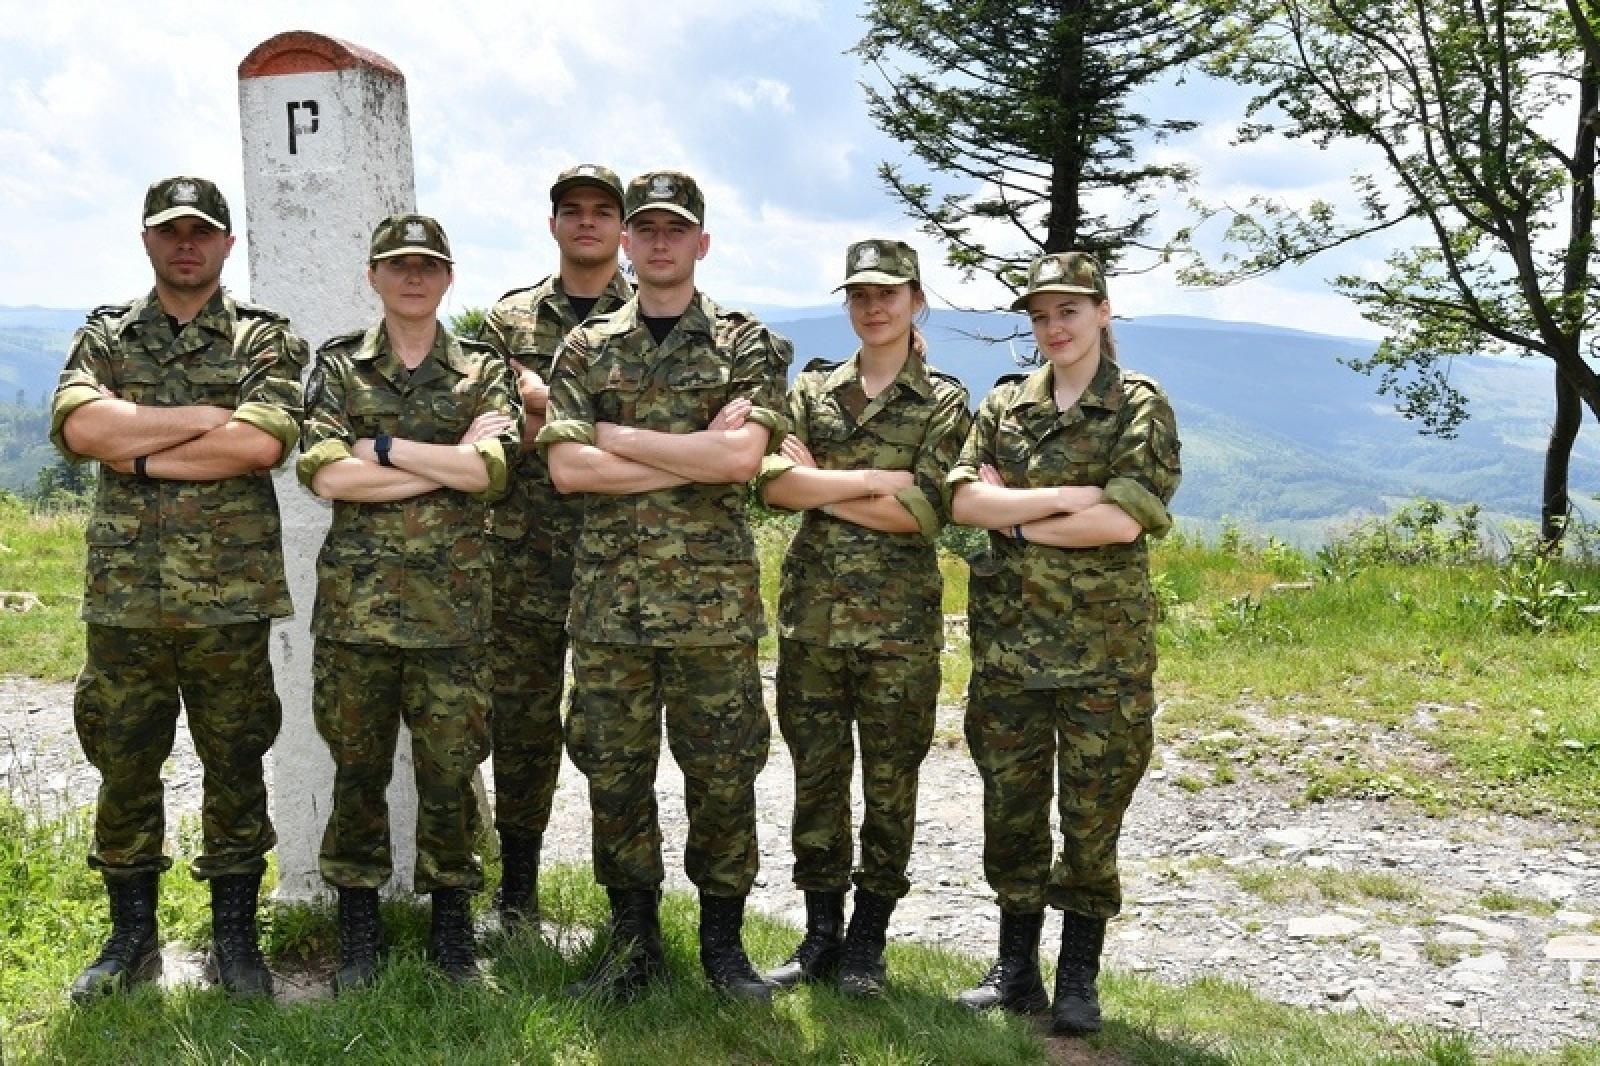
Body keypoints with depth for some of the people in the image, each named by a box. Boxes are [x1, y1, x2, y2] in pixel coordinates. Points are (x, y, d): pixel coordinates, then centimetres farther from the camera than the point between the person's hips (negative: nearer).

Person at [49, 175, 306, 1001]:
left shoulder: (264, 340, 4)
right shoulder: (105, 336, 10)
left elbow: (263, 443, -15)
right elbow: (80, 425, -10)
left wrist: (141, 453, -10)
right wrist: (209, 417, -11)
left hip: (229, 595, -2)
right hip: (124, 594, 2)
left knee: (234, 768, 6)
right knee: (124, 770, 10)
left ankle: (235, 939, 20)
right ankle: (131, 937, 26)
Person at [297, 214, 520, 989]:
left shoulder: (482, 371, 7)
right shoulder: (337, 366, 7)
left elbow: (492, 469, -11)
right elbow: (325, 473, -9)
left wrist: (382, 447, -10)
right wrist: (450, 460, -11)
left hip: (451, 599, 0)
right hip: (356, 596, 0)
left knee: (449, 767, 4)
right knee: (358, 766, 8)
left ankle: (451, 919, 20)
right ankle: (358, 926, 22)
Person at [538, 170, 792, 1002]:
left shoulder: (746, 347, 4)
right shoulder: (586, 349, 9)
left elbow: (742, 457, -13)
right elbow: (566, 467, -5)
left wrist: (616, 436, -9)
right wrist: (698, 453, -10)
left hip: (713, 597, -2)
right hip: (608, 596, 2)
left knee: (722, 775, 5)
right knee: (614, 773, 7)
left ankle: (722, 938, 21)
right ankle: (632, 940, 22)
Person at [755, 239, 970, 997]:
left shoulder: (944, 402, 2)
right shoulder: (812, 388, 10)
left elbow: (922, 513, -12)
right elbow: (773, 482, -6)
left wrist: (820, 486, -9)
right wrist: (876, 479, -13)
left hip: (898, 620, -2)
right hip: (812, 611, 3)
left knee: (890, 779, 5)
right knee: (816, 772, 8)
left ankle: (867, 941, 19)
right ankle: (820, 932, 21)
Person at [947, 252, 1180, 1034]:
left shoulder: (1140, 408, -2)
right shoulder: (1004, 404, 10)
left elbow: (1125, 521, -14)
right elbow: (962, 501, -4)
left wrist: (1016, 518, -9)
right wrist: (1064, 498, -13)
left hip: (1104, 644, -3)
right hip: (1008, 637, 4)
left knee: (1092, 810, 4)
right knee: (1010, 803, 9)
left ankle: (1078, 981, 17)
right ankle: (1015, 968, 22)